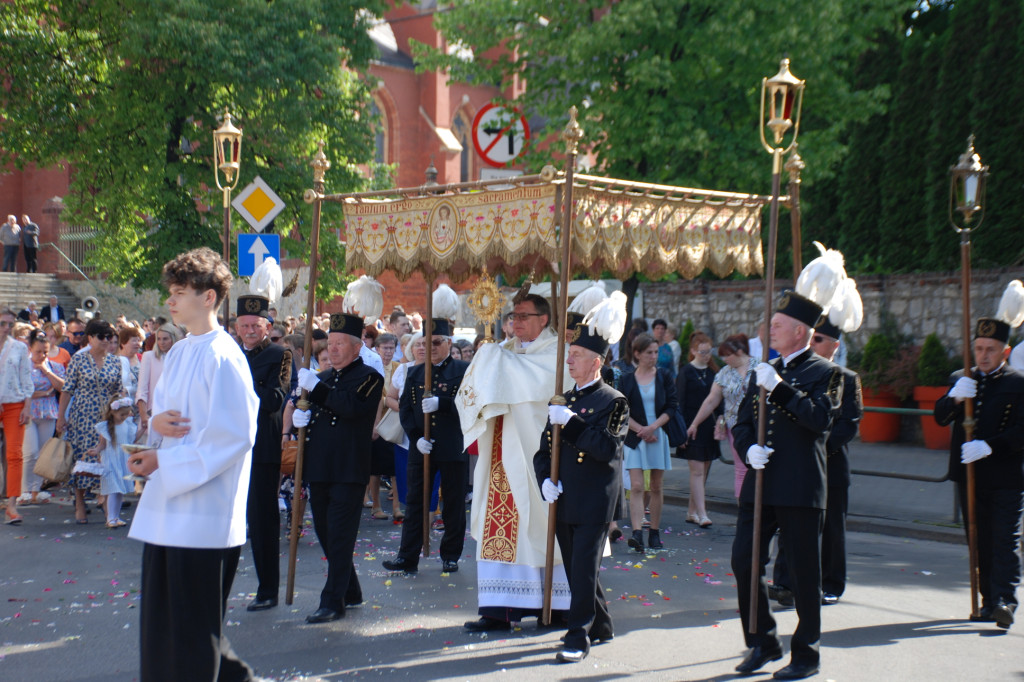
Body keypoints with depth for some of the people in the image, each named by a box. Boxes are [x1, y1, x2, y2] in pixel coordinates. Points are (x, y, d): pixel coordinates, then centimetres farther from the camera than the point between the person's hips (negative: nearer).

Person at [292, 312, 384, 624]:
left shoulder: (369, 377, -3)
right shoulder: (323, 377, 19)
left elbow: (352, 406, -21)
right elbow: (310, 412, 24)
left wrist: (316, 388, -21)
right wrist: (301, 418, 0)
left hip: (349, 472, -8)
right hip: (319, 469, 8)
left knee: (340, 535, -7)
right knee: (325, 532, 12)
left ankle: (333, 602, -3)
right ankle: (350, 592, 27)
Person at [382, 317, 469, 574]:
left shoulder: (463, 370, 1)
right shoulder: (414, 373, 12)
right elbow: (404, 408, 8)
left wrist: (440, 403, -25)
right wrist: (416, 437, -7)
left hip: (453, 448, -3)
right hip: (421, 448, 3)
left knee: (453, 505, 6)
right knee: (415, 502, 3)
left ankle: (450, 556, 17)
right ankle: (408, 558, 6)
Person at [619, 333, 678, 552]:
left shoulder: (664, 376, 5)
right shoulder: (626, 380, 3)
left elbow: (672, 406, 0)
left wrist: (652, 427, -13)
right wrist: (641, 430, -12)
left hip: (659, 436, 1)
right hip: (635, 437, -1)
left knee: (656, 487, 6)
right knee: (636, 486, -11)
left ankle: (655, 533, 15)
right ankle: (637, 533, -18)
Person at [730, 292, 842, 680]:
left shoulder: (825, 373, -2)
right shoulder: (765, 372, 16)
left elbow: (820, 419, -18)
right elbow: (743, 422, 15)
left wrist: (779, 388, -22)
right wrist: (749, 449, -5)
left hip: (801, 488, -6)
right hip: (761, 484, 6)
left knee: (805, 571, 2)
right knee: (744, 561, 3)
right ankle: (763, 642, 20)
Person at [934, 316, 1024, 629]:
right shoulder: (959, 379, 11)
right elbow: (940, 416, 2)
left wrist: (989, 446, -22)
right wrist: (954, 398, -19)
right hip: (969, 475, 5)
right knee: (980, 542, 9)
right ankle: (989, 600, 17)